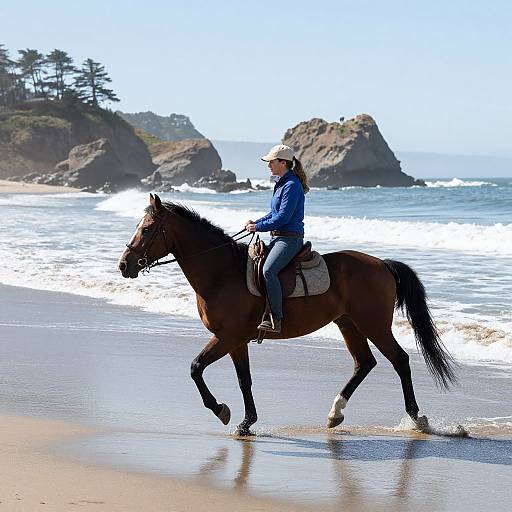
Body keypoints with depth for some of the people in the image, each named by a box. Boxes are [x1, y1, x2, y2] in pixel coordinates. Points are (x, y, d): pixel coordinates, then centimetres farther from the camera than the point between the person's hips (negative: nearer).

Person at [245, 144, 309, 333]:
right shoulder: (282, 183, 16)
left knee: (268, 270, -29)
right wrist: (255, 222, 10)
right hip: (278, 237, 11)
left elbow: (283, 217, -20)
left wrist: (258, 227, -13)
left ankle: (275, 319, -30)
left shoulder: (292, 185, -15)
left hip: (290, 238, -11)